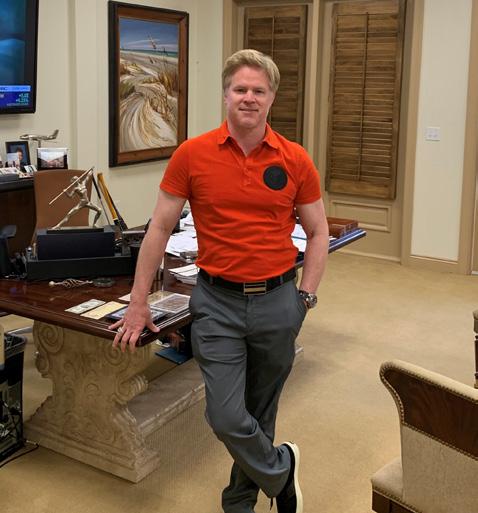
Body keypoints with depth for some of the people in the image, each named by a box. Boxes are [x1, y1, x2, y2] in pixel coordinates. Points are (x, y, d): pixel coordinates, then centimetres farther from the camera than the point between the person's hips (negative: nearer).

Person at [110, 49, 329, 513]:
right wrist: (138, 303, -1)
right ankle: (280, 470, 25)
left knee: (260, 412, 14)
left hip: (276, 302, 1)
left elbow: (317, 232, 8)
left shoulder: (295, 160, -2)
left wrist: (305, 296, 0)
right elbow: (160, 228, 0)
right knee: (226, 416, -5)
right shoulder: (192, 154, -4)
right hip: (217, 302, -1)